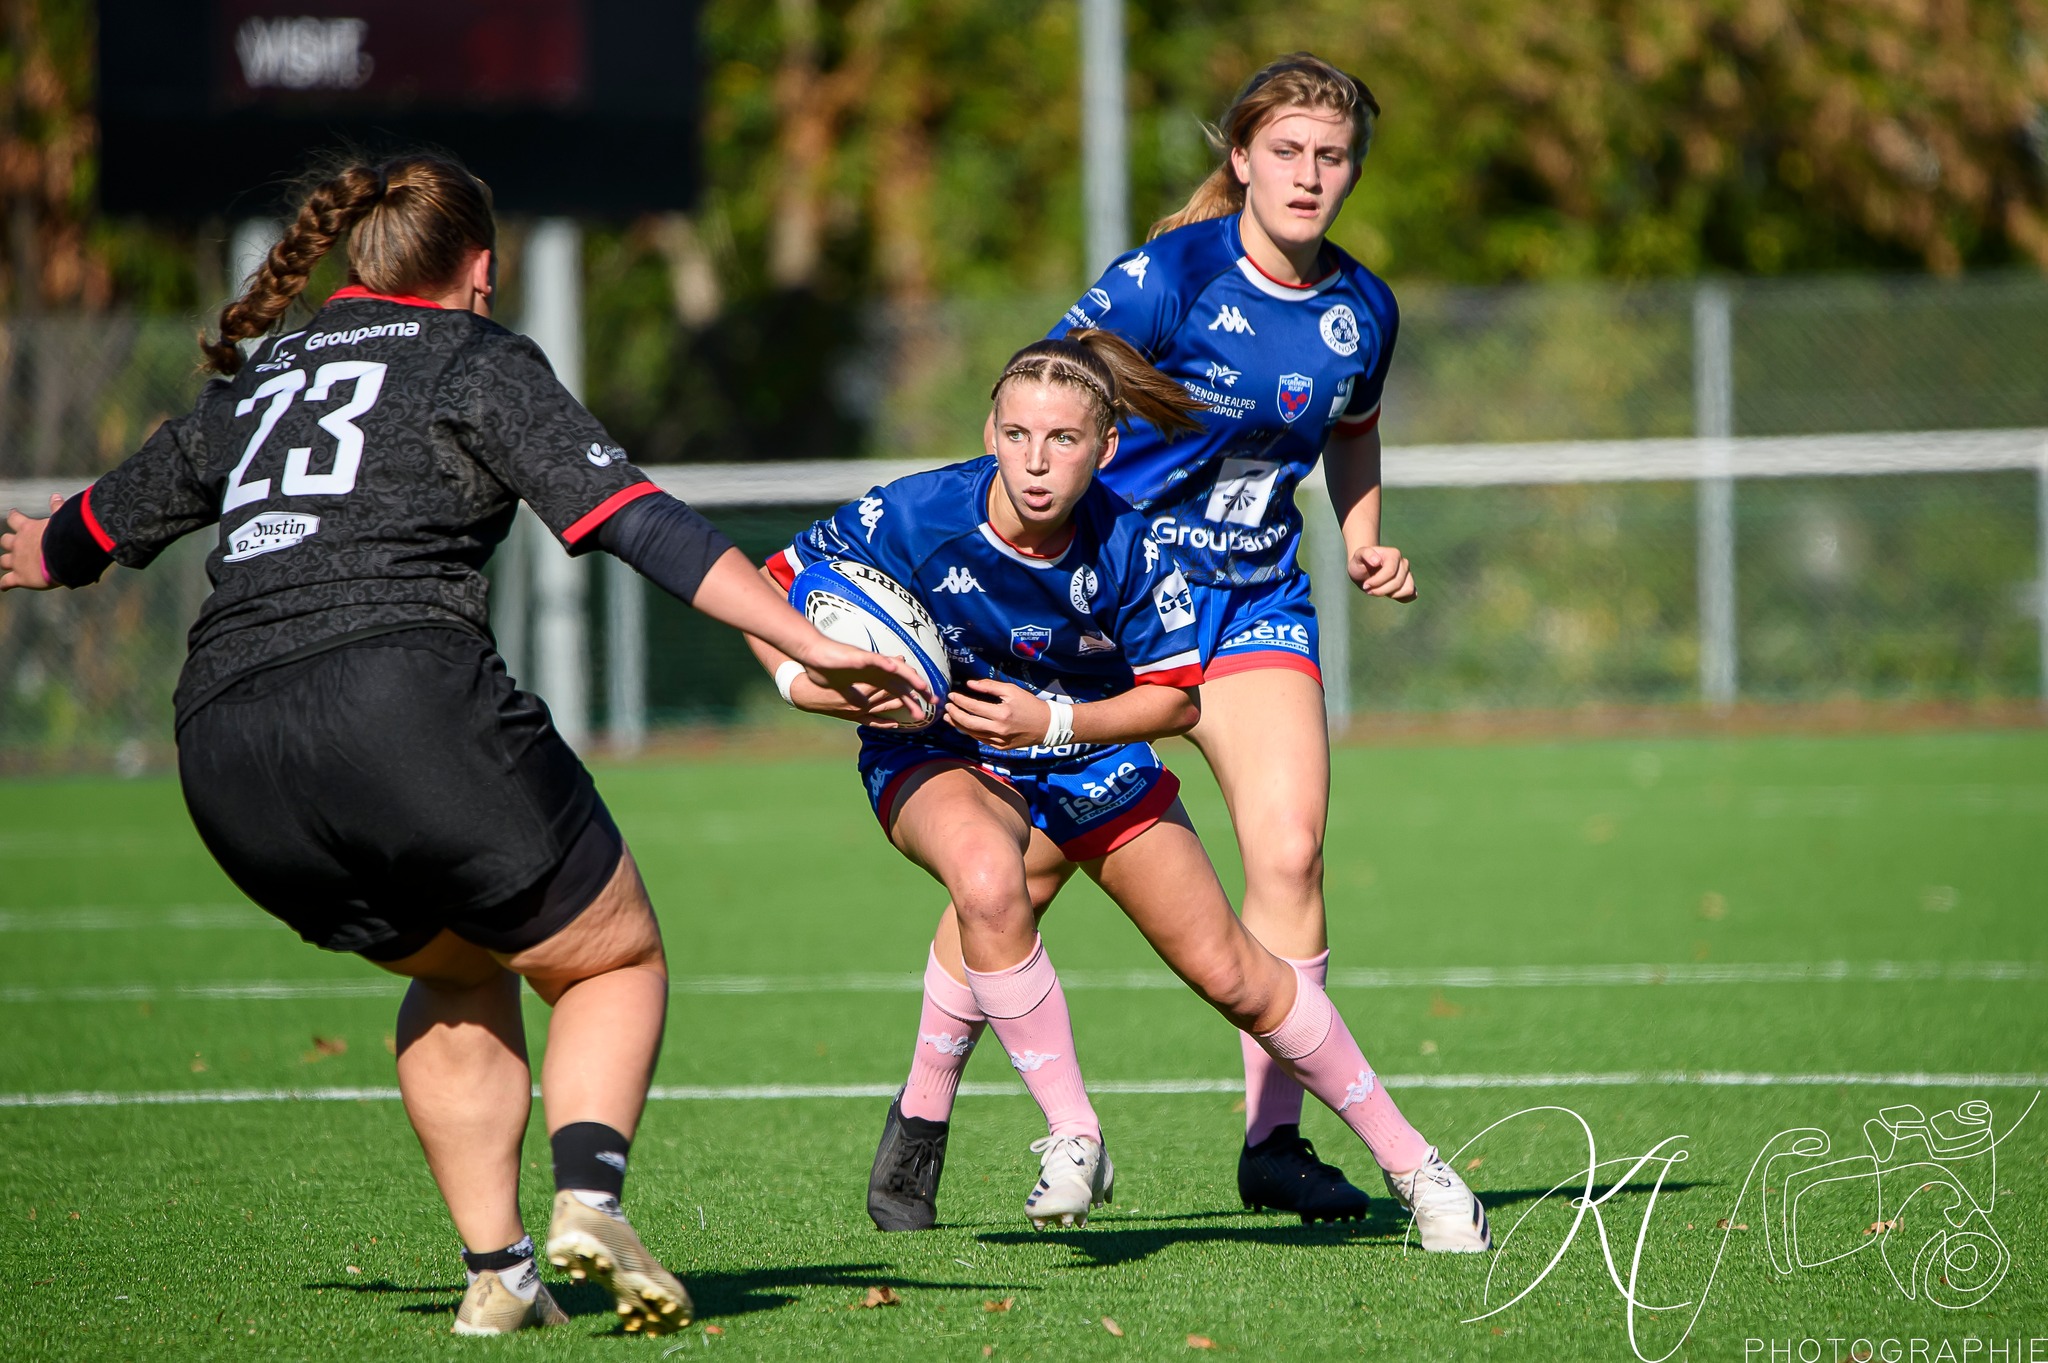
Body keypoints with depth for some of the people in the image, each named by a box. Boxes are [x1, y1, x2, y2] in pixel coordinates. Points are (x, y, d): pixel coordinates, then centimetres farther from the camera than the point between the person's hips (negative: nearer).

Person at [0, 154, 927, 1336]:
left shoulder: (256, 382, 25)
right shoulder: (479, 361, 9)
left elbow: (105, 521, 40)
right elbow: (635, 519, -3)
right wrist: (809, 643, -7)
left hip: (220, 758, 6)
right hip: (403, 694, -6)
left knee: (458, 972, 28)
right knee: (615, 959, 12)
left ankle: (498, 1270, 14)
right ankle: (588, 1194, -15)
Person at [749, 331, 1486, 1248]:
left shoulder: (1128, 551, -24)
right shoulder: (913, 518, -28)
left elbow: (1178, 698, -13)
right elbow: (772, 586, -15)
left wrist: (1054, 719, -27)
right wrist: (800, 680, -33)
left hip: (1093, 753, 2)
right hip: (937, 755, -2)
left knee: (1227, 970, 4)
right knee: (988, 880, -38)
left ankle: (1410, 1162, 20)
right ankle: (1072, 1140, -24)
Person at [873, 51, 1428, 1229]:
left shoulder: (1363, 312, 2)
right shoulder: (1169, 278, -16)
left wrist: (1365, 546, 7)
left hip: (1255, 604, 4)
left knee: (1289, 850, -12)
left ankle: (1275, 1140, 1)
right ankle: (919, 1129, 11)